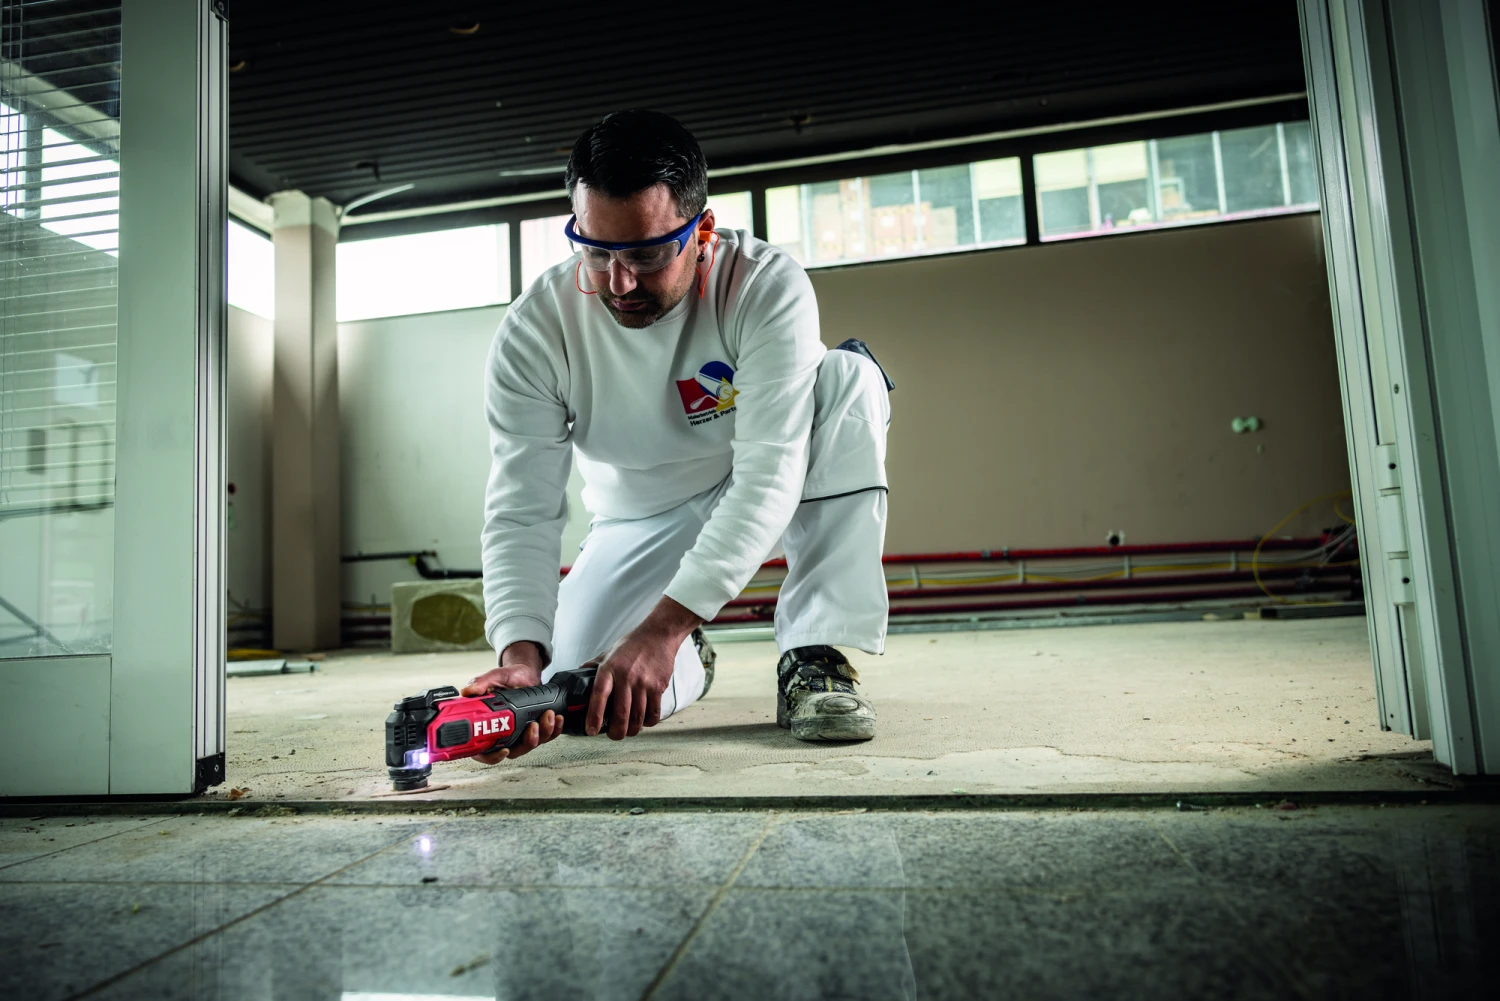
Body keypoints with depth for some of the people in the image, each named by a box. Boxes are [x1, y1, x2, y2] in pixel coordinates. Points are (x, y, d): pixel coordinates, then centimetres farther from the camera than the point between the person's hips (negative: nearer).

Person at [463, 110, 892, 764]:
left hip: (765, 506, -1)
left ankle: (816, 656, -25)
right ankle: (686, 662, 16)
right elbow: (521, 514, -21)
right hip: (642, 522, 1)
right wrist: (521, 651, -39)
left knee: (849, 377, -29)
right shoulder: (533, 332, -20)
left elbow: (769, 475, -34)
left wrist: (660, 624, -42)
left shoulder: (766, 286, -27)